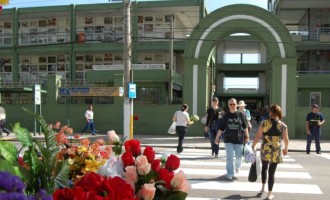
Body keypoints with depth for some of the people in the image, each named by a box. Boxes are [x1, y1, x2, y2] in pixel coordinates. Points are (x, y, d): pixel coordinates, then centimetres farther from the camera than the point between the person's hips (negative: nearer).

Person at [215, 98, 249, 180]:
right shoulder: (226, 116, 1)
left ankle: (237, 166, 40)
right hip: (228, 139, 0)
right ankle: (230, 174, 7)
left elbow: (245, 126, 4)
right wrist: (217, 137, 4)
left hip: (239, 139, 0)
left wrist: (247, 136, 4)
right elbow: (221, 128, 6)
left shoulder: (240, 115, -2)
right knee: (229, 157, -1)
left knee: (239, 156, 8)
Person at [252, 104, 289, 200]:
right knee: (272, 171, 7)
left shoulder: (264, 123, -6)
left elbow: (258, 136, -7)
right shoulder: (283, 125, -4)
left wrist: (253, 146, 5)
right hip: (276, 151, 0)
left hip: (265, 150, 0)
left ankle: (263, 187, 29)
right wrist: (285, 148, 19)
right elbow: (286, 140, 1)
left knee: (264, 167, 25)